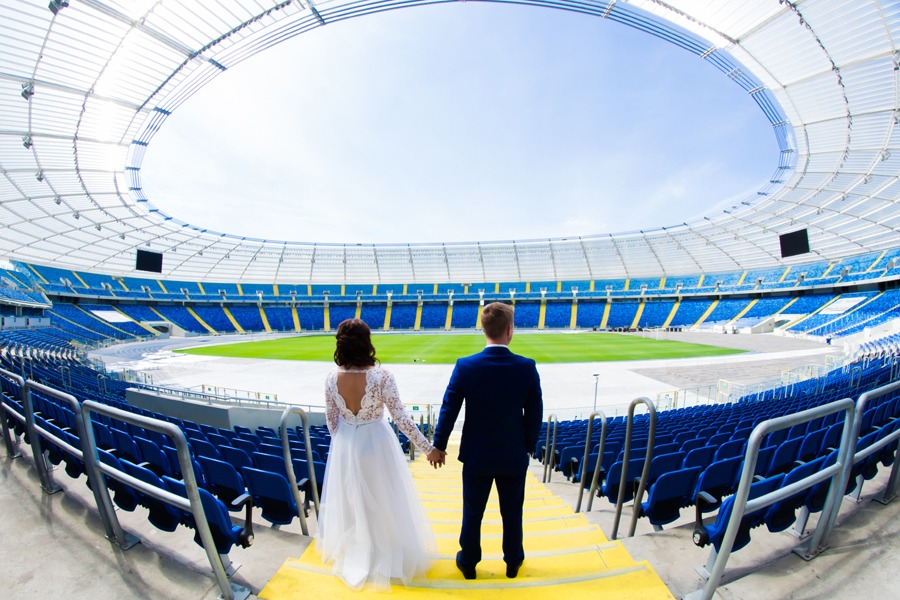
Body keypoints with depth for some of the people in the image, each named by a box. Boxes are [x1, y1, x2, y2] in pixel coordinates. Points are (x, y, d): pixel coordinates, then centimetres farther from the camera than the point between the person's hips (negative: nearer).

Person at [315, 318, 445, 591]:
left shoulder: (332, 378, -15)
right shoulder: (381, 376, -27)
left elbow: (331, 418, -2)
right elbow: (400, 417, -23)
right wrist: (428, 448, -13)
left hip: (345, 445, 4)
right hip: (376, 444, -4)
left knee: (350, 500, 27)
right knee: (384, 501, 20)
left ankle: (352, 553, 53)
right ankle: (387, 555, 43)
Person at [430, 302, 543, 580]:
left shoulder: (465, 366, -18)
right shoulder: (527, 367, -17)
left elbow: (449, 410, -11)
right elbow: (534, 415, -8)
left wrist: (439, 445, 3)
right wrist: (528, 447, 9)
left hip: (476, 456, 0)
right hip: (514, 457, 1)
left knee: (472, 513, 21)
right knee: (512, 514, 23)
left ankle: (468, 563, 43)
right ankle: (513, 563, 46)